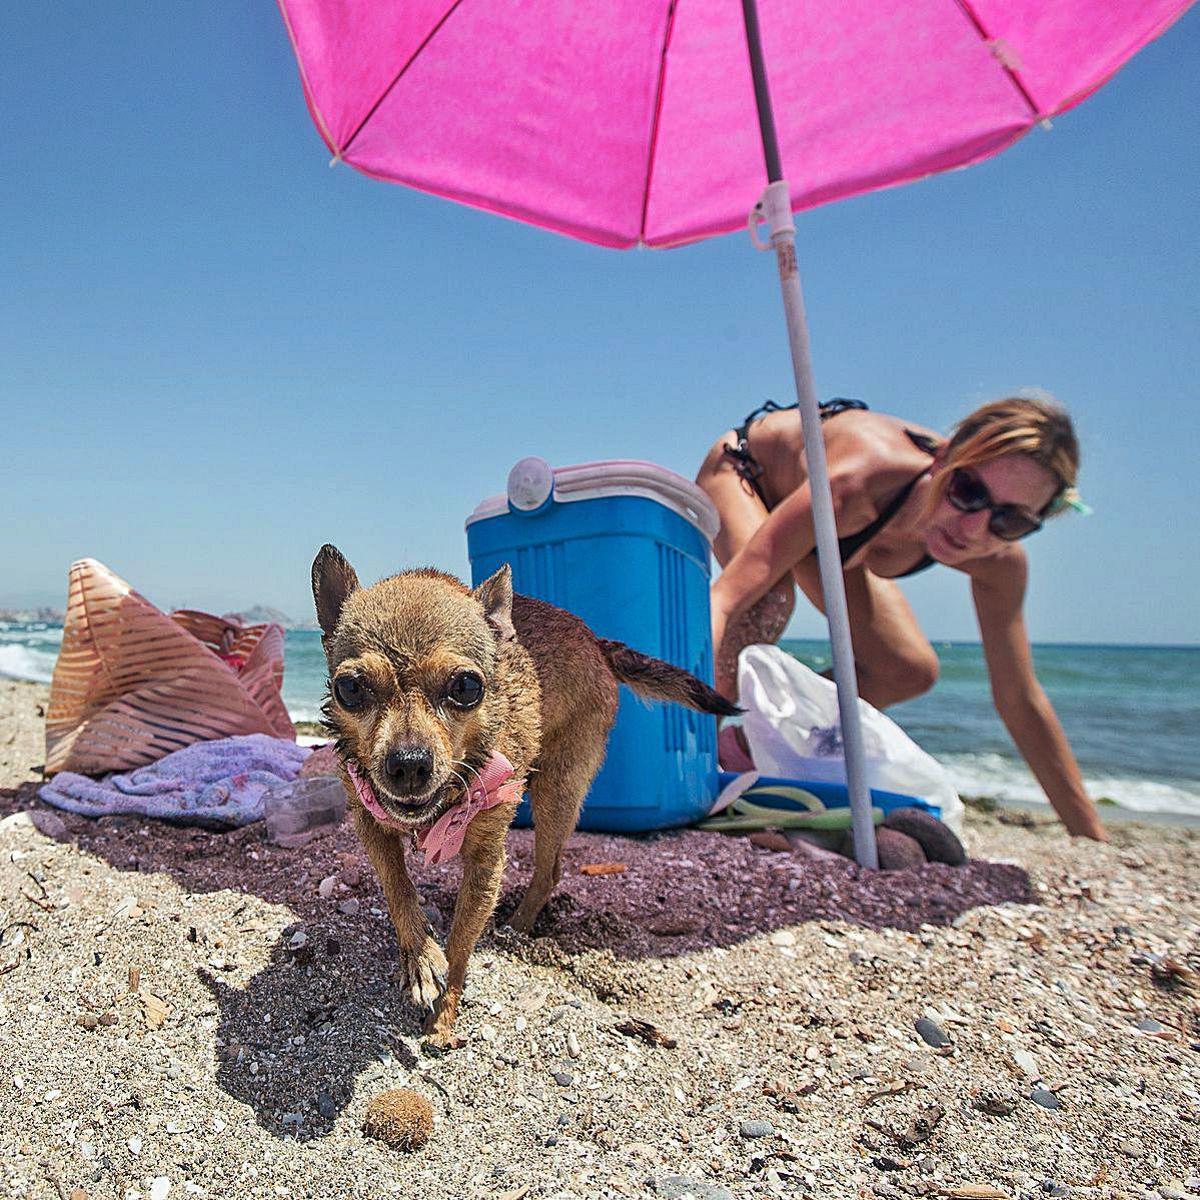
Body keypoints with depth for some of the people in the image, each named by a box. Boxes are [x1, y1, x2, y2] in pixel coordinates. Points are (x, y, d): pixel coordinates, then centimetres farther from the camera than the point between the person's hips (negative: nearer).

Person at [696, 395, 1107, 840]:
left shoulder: (999, 563, -27)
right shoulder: (859, 483, -47)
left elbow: (1020, 699, -16)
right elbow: (726, 596, -54)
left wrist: (1091, 833, -11)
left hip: (824, 536, 5)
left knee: (910, 671, -2)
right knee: (769, 594, -39)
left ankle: (744, 743, 9)